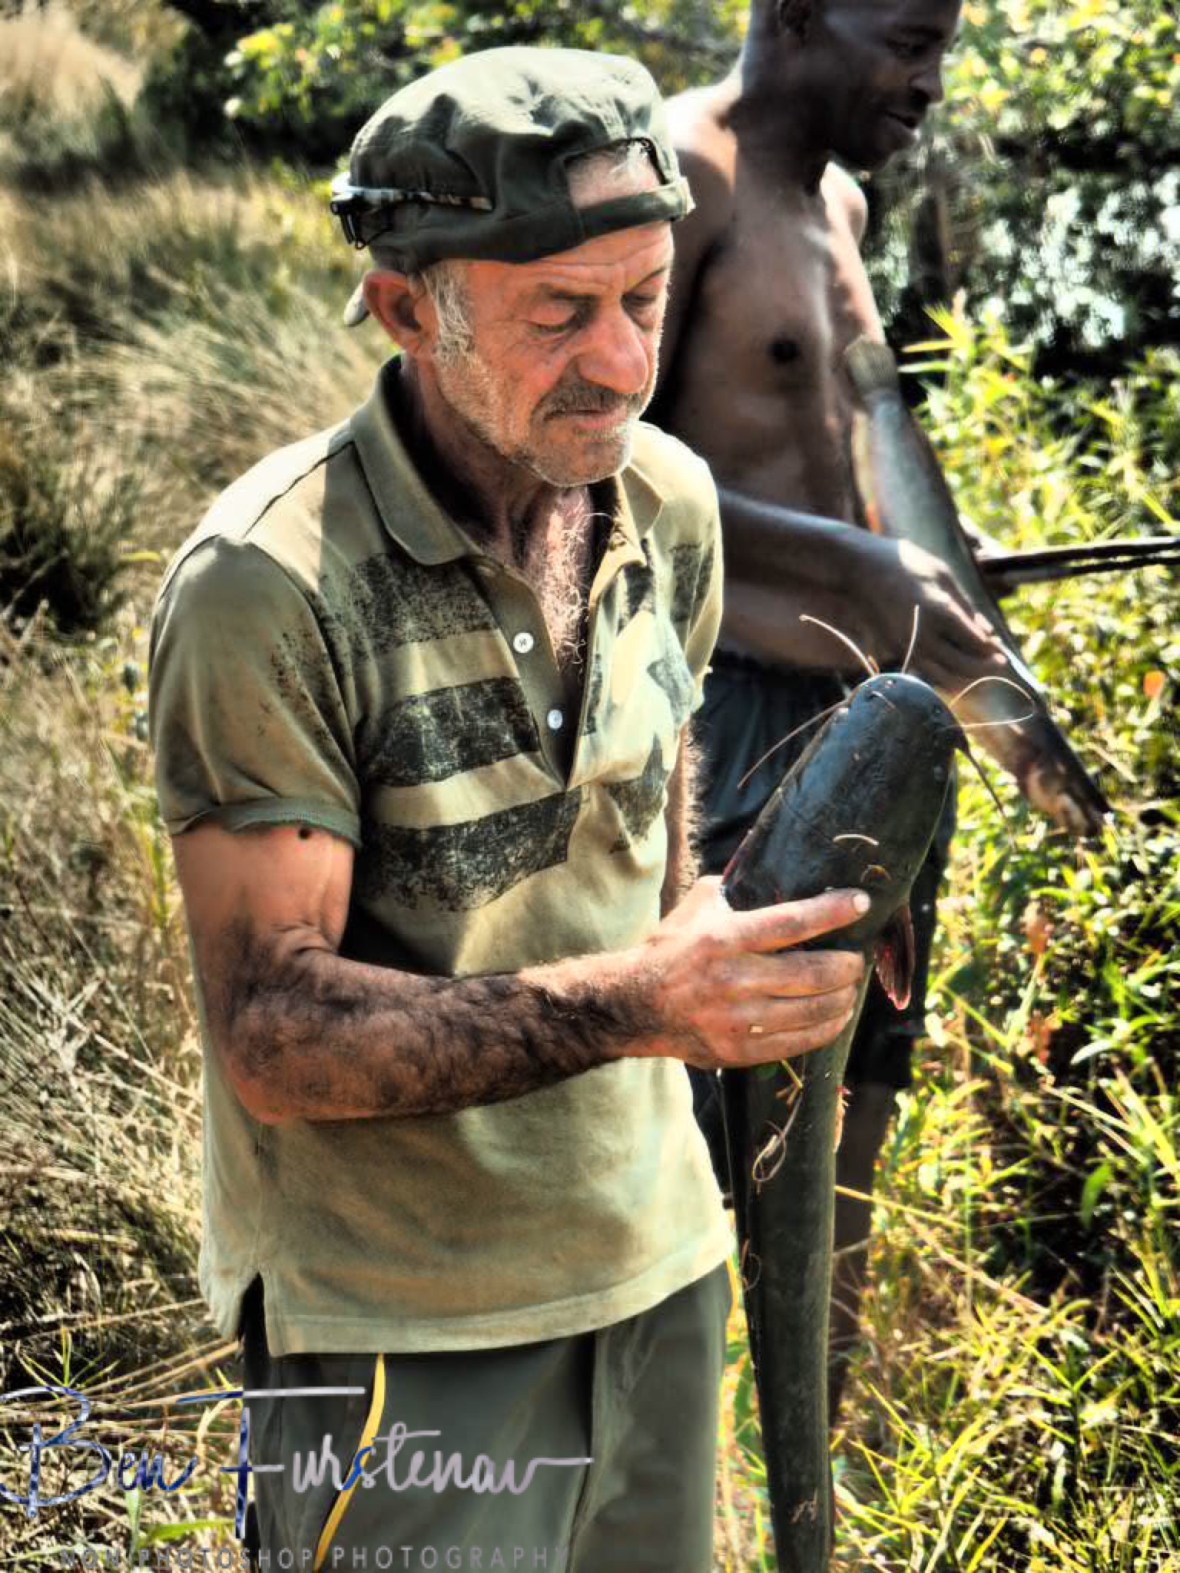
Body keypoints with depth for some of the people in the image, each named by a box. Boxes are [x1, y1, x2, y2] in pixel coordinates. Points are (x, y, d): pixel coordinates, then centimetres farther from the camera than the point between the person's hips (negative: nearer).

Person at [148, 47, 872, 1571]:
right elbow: (275, 1031, -24)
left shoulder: (667, 504, -1)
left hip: (658, 1272, 6)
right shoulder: (270, 589, -22)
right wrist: (626, 1006, -34)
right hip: (403, 1332, -6)